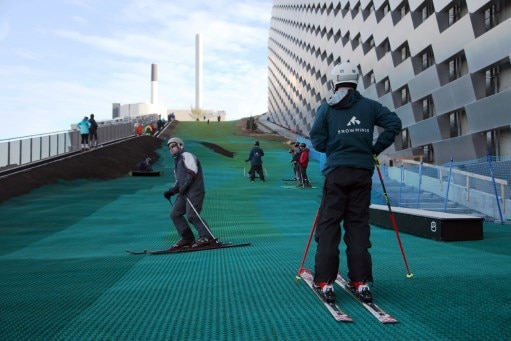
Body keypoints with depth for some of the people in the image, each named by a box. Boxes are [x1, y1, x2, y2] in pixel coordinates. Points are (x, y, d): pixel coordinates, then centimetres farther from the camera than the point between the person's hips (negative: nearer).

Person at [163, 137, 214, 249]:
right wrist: (171, 191, 15)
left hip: (194, 191, -10)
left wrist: (185, 186, -22)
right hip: (184, 192, 10)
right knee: (175, 214, 3)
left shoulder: (186, 156, 0)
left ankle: (207, 237, -13)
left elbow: (192, 172, -16)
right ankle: (187, 238, 5)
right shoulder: (177, 161, 29)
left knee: (192, 215, -18)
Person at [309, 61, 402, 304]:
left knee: (328, 224, 3)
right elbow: (394, 123, 0)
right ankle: (361, 282, 10)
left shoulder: (326, 108, 2)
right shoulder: (370, 106, 7)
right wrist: (376, 148, 8)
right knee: (358, 225, 8)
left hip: (337, 172, -2)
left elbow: (317, 141, -3)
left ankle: (324, 282, 3)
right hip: (363, 172, 2)